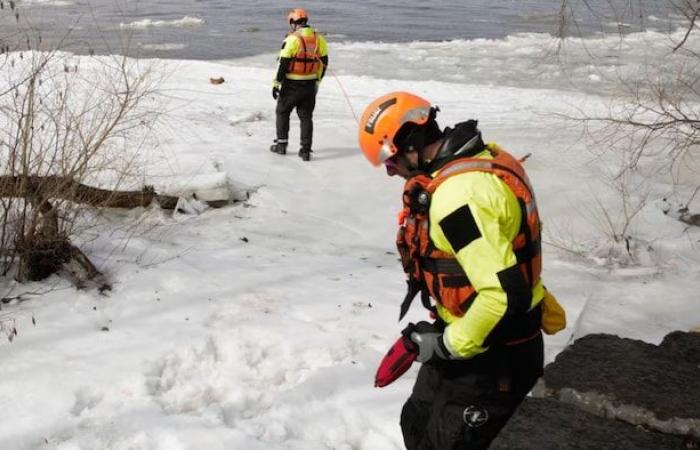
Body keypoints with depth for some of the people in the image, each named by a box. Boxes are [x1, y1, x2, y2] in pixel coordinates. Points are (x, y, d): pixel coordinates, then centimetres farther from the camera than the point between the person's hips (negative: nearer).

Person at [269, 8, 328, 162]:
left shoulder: (292, 39, -15)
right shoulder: (319, 39, 3)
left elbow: (283, 64, -14)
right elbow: (323, 62, 8)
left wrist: (276, 84, -7)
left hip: (292, 85, -4)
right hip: (310, 85, 4)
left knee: (282, 112, 16)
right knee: (306, 117, 10)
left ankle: (281, 144, 19)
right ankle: (306, 150, 6)